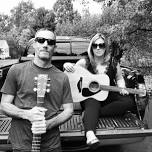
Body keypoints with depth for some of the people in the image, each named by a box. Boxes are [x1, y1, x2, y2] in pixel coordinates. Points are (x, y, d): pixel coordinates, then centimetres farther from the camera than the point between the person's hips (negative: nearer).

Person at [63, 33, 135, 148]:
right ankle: (90, 134, -58)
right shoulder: (85, 62, -3)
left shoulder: (113, 63, 2)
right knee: (93, 103, -37)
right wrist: (66, 65, -26)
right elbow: (72, 72, -3)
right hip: (88, 95, -3)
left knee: (128, 101, -21)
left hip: (108, 96, 4)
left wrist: (122, 88, -5)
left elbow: (119, 78, 16)